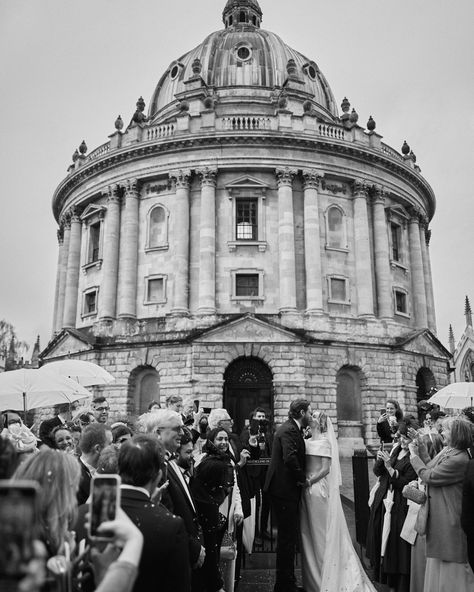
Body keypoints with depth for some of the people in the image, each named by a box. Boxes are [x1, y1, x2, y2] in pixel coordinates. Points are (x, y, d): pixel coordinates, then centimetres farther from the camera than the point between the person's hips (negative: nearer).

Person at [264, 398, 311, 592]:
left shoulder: (291, 429, 15)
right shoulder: (289, 430, -18)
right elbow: (290, 458, -30)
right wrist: (303, 479, -17)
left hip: (286, 490, 11)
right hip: (285, 490, -11)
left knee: (288, 537, 17)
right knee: (288, 538, -2)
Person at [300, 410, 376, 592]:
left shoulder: (324, 442, -9)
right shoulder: (306, 442, 11)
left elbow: (326, 469, -14)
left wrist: (309, 482, -17)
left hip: (319, 487, -7)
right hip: (307, 489, 7)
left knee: (321, 532, 2)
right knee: (308, 532, 11)